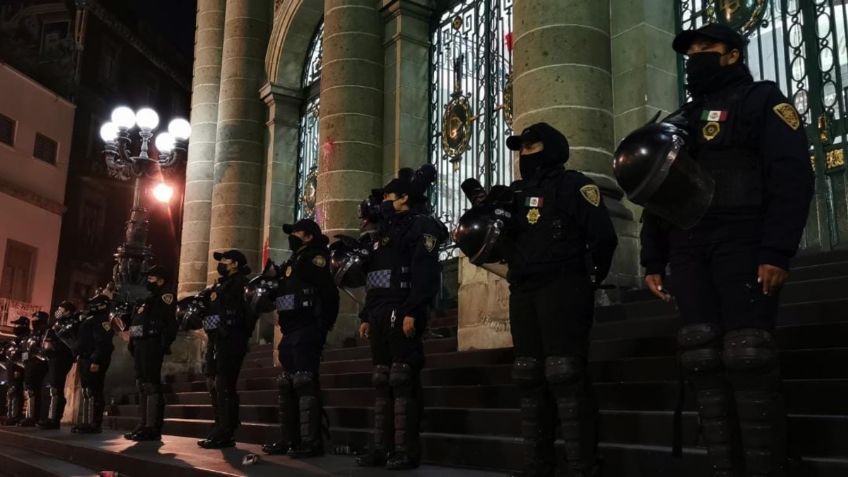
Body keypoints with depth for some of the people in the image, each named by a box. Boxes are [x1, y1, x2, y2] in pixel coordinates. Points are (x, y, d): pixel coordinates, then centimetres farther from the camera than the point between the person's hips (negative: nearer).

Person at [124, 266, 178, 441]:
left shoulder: (165, 295, -3)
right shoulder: (148, 298, 25)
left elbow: (170, 322, -15)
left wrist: (164, 345, -23)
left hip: (151, 345, -10)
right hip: (140, 345, 10)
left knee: (151, 385, -12)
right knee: (142, 385, 10)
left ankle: (153, 428, -12)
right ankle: (143, 425, 15)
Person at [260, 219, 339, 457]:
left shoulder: (314, 258, -5)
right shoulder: (292, 262, 24)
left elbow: (329, 292, -16)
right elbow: (281, 295, 23)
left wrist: (323, 325, -18)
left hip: (306, 330, -10)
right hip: (290, 332, 10)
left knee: (304, 383, -13)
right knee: (287, 384, 12)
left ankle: (311, 441, -11)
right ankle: (288, 439, 19)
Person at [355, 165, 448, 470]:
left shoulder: (420, 225, -2)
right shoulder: (383, 232, 26)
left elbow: (426, 272, -15)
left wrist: (412, 311, -23)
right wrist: (366, 316, 17)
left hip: (402, 313, -9)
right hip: (379, 314, 9)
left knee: (402, 380, -10)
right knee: (382, 381, 7)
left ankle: (407, 450, -7)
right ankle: (382, 447, 12)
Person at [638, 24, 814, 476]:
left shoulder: (762, 101, 9)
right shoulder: (677, 123, 26)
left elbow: (792, 176, -5)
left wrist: (777, 252, -16)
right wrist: (653, 262, 12)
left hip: (742, 244, -5)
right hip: (687, 253, 6)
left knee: (747, 359, -12)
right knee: (704, 362, -2)